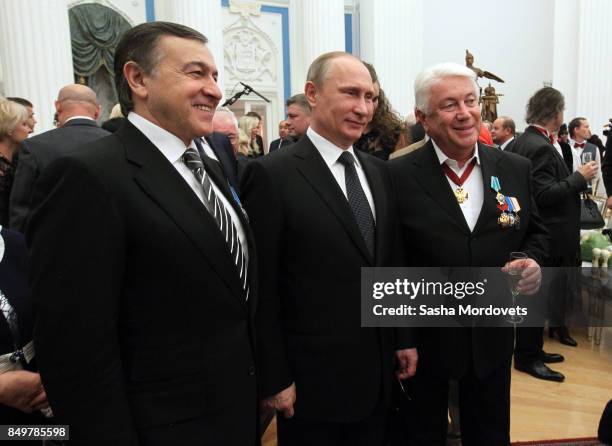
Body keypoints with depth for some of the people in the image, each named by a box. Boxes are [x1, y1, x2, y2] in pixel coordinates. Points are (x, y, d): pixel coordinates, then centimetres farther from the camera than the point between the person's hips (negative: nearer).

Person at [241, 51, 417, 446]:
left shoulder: (378, 171, 6)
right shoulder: (272, 175, -15)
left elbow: (390, 263, 11)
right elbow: (262, 290, -14)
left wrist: (403, 338, 11)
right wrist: (274, 379, -11)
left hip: (378, 371, 6)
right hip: (313, 378, -6)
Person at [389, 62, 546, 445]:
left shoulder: (516, 169, 0)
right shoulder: (397, 176, -13)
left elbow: (535, 231, 12)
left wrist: (533, 261, -9)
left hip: (493, 337, 4)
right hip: (422, 338, -3)